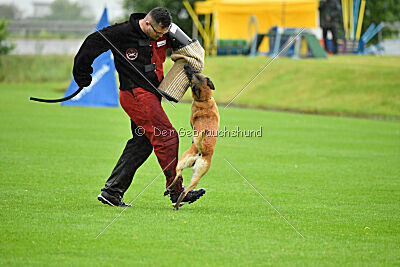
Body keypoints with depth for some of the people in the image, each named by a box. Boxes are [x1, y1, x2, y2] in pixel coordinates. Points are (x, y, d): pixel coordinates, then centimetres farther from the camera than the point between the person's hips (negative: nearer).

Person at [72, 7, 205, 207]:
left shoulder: (163, 33, 5)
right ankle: (177, 192, -11)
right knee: (167, 137, -14)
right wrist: (82, 75, 3)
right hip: (136, 95, -8)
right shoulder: (123, 33, -14)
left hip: (151, 95, 8)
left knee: (142, 143, 7)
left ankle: (111, 192, 12)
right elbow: (93, 43, -5)